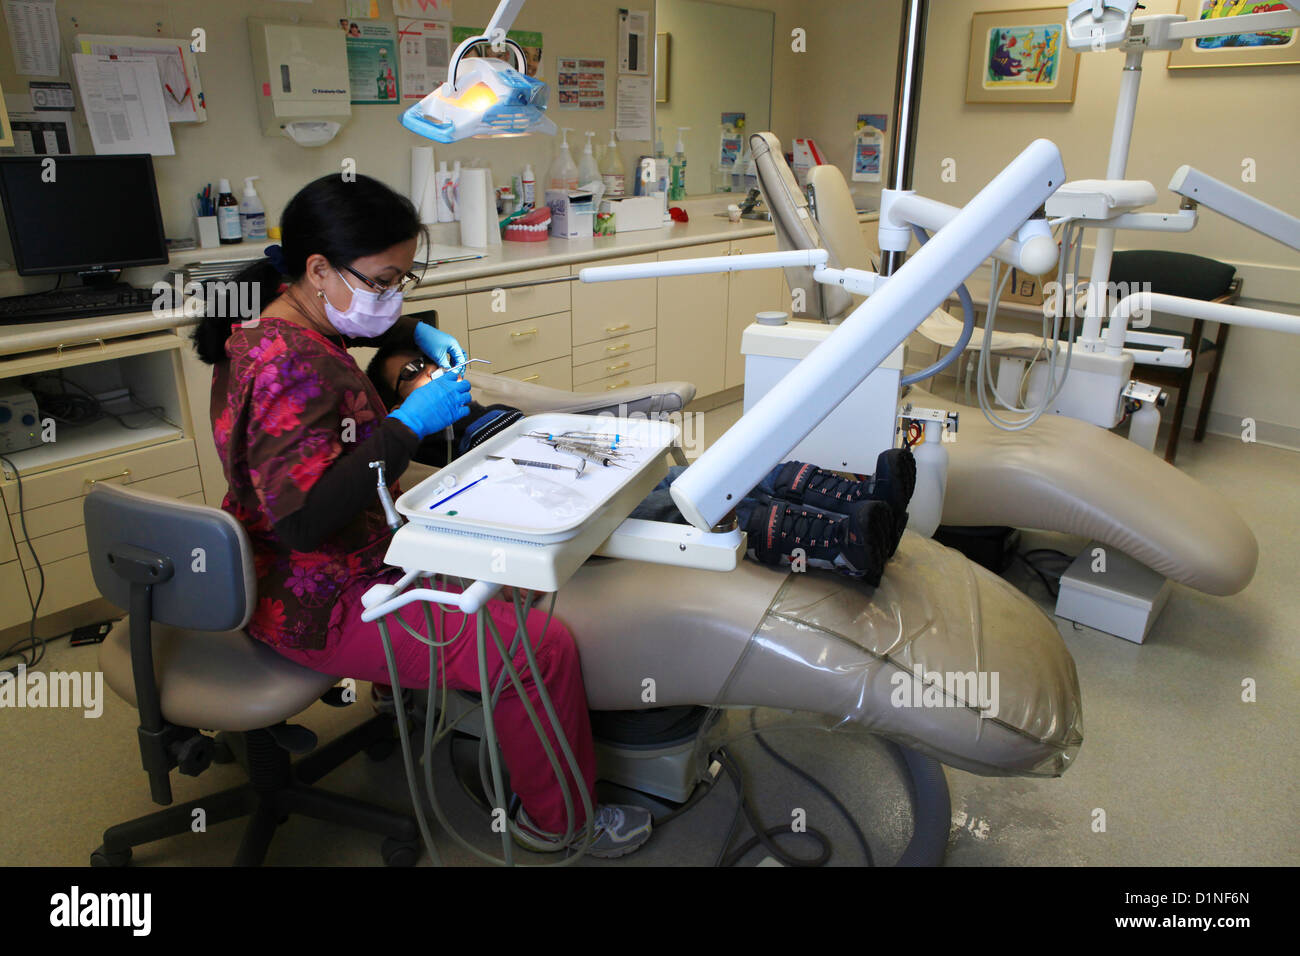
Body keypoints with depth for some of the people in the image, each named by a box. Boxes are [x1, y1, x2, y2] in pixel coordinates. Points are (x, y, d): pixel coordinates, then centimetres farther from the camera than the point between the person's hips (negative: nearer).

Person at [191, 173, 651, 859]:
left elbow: (348, 326, 26)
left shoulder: (276, 319, 2)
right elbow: (304, 517, -35)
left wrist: (413, 333, 8)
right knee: (544, 647, -13)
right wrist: (408, 424, -32)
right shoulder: (286, 365, -29)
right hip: (319, 608, -11)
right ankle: (558, 821, 10)